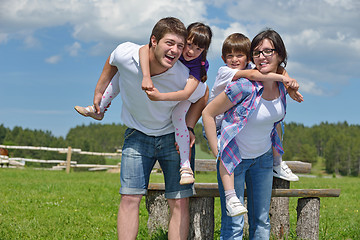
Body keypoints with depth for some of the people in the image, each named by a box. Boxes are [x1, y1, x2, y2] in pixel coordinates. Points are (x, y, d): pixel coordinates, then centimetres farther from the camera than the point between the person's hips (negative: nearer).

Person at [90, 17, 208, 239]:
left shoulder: (185, 77, -27)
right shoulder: (124, 54, -23)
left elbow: (202, 97, -4)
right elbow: (112, 63, 4)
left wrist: (189, 129, -15)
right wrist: (99, 91, 11)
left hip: (173, 137, -1)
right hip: (138, 135, 1)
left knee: (180, 203, -6)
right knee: (130, 198, -7)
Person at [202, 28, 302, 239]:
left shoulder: (282, 86, -6)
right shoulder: (244, 86, -25)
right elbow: (208, 113, -17)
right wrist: (217, 153, -16)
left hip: (263, 157, 6)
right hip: (234, 157, -6)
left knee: (262, 222, 10)